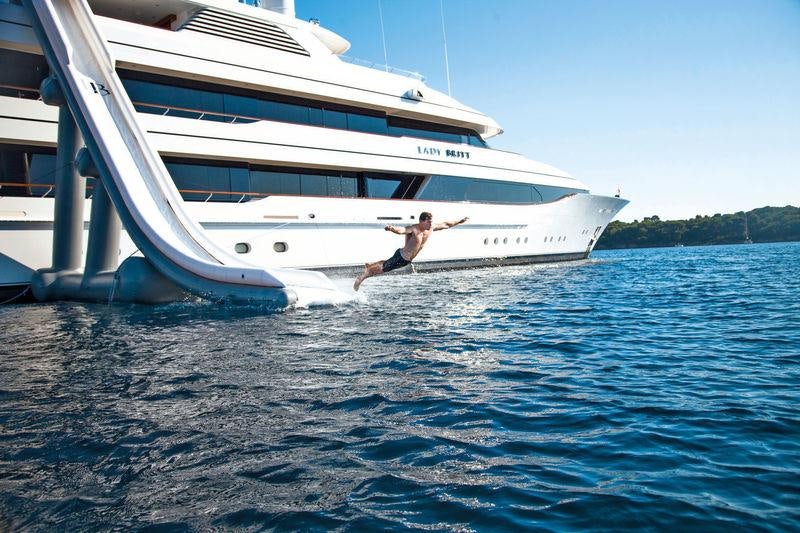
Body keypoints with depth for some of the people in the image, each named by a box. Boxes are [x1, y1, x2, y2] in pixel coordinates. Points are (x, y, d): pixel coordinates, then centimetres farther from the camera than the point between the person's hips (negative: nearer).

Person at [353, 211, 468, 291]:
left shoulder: (431, 228, -4)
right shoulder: (413, 229, -28)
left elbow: (445, 225, 10)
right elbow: (401, 230, -46)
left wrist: (459, 221, 18)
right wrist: (392, 228, -67)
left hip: (407, 260, 8)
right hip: (400, 256, -8)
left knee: (387, 265, 28)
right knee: (383, 269, 4)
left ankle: (370, 265, 51)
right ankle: (363, 275, 24)